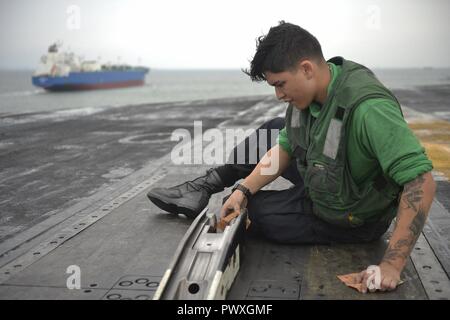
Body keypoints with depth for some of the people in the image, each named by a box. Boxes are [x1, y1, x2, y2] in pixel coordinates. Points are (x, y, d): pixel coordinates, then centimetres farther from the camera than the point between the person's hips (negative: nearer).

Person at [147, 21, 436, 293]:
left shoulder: (368, 109, -38)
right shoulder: (310, 92, -12)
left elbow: (422, 182, -40)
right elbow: (285, 147, 0)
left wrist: (392, 265, -41)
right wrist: (243, 189, -10)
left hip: (350, 220, -7)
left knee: (257, 209, -5)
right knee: (273, 132, 8)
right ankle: (205, 187, 10)